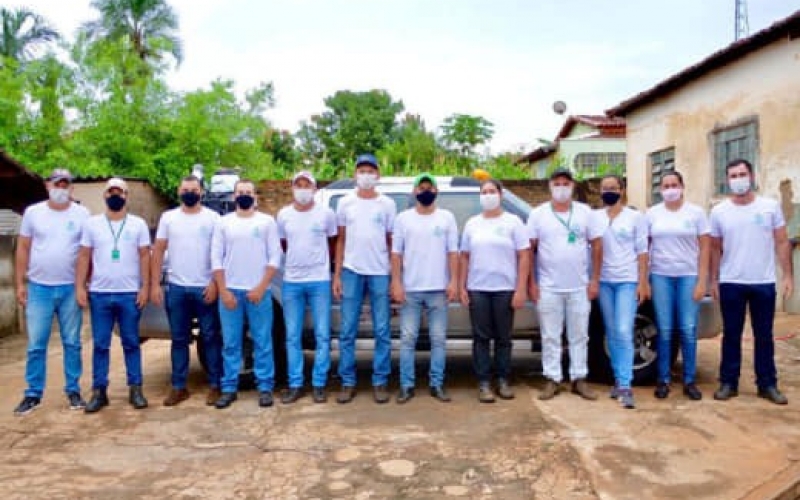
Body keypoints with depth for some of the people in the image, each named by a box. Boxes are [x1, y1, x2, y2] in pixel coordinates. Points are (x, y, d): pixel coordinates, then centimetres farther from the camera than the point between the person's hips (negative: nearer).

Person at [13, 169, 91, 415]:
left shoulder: (82, 214, 2)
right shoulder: (33, 212, 4)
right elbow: (23, 249, 7)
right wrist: (20, 283, 3)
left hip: (71, 289, 0)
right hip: (39, 288, 1)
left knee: (72, 343, 7)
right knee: (36, 345, 4)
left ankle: (73, 390, 16)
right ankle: (33, 394, 14)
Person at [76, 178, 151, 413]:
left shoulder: (138, 224, 5)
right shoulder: (92, 223, 7)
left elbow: (144, 256, 2)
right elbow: (84, 257, 5)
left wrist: (145, 286, -6)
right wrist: (80, 287, -3)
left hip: (130, 294, -1)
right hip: (99, 294, 1)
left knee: (131, 343, 6)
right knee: (100, 344, 5)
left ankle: (135, 389, 12)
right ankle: (99, 391, 12)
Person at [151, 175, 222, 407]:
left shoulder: (213, 217, 1)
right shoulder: (168, 217, 8)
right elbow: (158, 251, 6)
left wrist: (215, 283, -10)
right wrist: (155, 284, -1)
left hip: (205, 288, -2)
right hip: (176, 288, 2)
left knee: (210, 337, 3)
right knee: (179, 339, 9)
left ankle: (215, 385, 12)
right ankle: (179, 387, 17)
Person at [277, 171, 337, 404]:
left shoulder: (326, 213, -2)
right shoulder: (283, 214, 4)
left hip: (319, 281, -2)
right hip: (291, 282, 2)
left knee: (322, 335, 1)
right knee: (292, 336, 5)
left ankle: (318, 385, 11)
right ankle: (295, 385, 14)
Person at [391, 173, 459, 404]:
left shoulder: (447, 217, 6)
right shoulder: (403, 218, 6)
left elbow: (453, 252, 3)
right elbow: (396, 253, 3)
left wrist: (453, 281, -6)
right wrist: (396, 283, -5)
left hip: (438, 289, 0)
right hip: (410, 289, 0)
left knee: (439, 339, 5)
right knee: (408, 338, 2)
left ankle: (437, 384, 14)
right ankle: (406, 386, 9)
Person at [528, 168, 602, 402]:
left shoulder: (585, 212, 5)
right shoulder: (538, 214, 1)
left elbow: (596, 245, 5)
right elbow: (529, 250, 0)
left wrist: (595, 280, -1)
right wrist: (532, 283, -5)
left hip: (580, 287, 1)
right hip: (548, 288, -1)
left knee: (579, 336, 8)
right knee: (550, 336, 4)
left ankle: (579, 379, 19)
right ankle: (552, 379, 14)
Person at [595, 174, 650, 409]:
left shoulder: (636, 217, 3)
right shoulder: (595, 217, 8)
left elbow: (642, 252, 0)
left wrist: (642, 282, -6)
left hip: (628, 281, -3)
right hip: (604, 281, 3)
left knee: (624, 332, -12)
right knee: (612, 333, 8)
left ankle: (625, 386, -8)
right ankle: (618, 379, 18)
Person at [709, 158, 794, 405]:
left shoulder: (771, 206, 1)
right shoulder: (719, 211, 2)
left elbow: (782, 243, 3)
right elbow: (715, 249, 6)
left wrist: (787, 275, -3)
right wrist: (713, 280, 3)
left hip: (764, 283, 0)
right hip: (731, 283, 0)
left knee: (764, 335, 8)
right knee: (731, 335, 7)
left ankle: (767, 384, 18)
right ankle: (728, 383, 15)